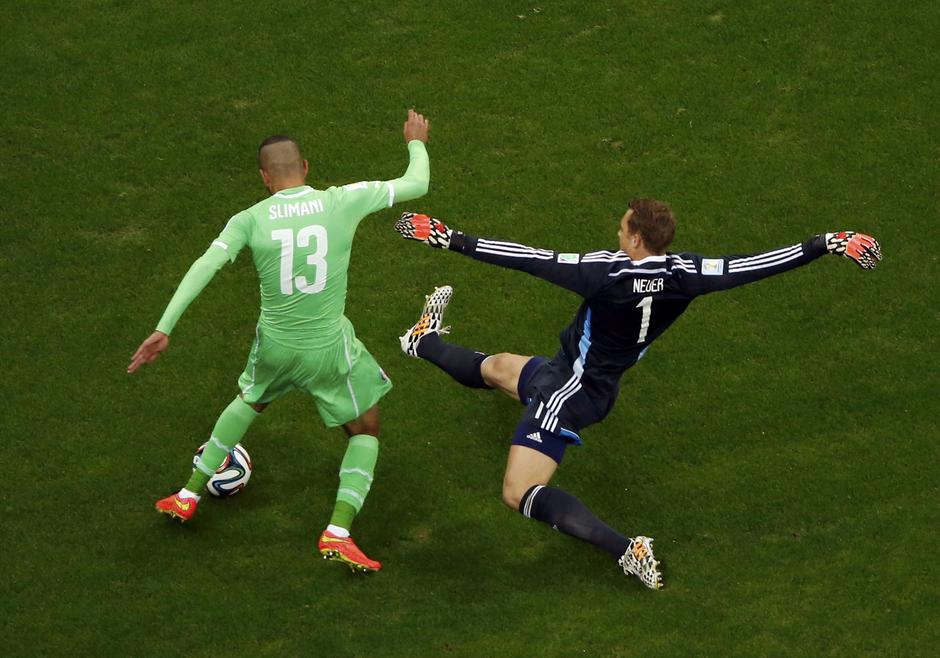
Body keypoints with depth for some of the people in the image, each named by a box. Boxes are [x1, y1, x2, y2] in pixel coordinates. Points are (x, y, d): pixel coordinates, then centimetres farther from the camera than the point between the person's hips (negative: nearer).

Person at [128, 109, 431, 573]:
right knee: (366, 430, 19)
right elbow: (416, 185, 1)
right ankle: (338, 533, 0)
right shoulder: (342, 201, -11)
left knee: (251, 400, 35)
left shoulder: (250, 220, -9)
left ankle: (189, 495, 43)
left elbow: (204, 268, -20)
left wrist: (164, 330, -20)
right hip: (330, 349, -2)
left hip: (275, 345, 2)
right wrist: (416, 143, 21)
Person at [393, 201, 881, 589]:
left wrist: (453, 240, -26)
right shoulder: (684, 275, -14)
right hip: (598, 386, 9)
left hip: (571, 390, -9)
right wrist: (828, 244, -3)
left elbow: (531, 260, -30)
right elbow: (757, 265, -11)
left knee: (519, 494, -7)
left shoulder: (606, 272, -30)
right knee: (494, 366, 30)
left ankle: (626, 551, -11)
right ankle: (425, 343, 60)